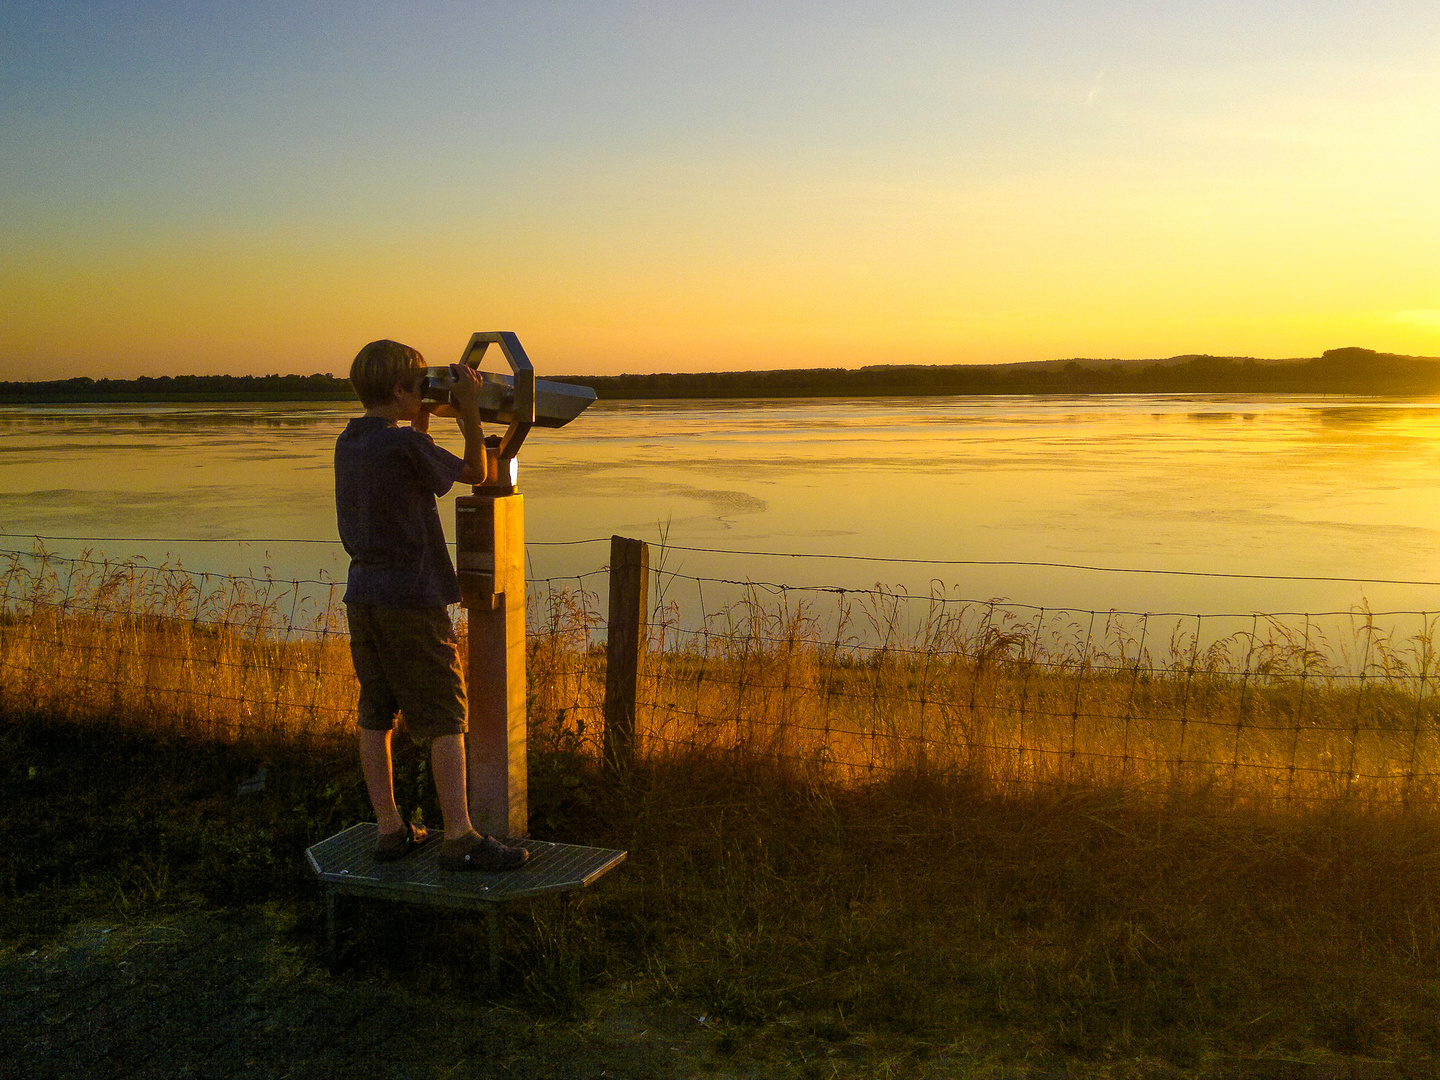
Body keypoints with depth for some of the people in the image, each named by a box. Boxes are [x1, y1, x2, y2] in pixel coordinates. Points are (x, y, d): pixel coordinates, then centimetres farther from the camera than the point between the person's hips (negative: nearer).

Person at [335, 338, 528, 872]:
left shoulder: (348, 442, 9)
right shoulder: (405, 444, -15)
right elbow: (475, 473, -2)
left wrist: (423, 421, 19)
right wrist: (470, 409, -1)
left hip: (363, 597, 8)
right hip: (411, 599, -8)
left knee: (375, 715, 10)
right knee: (446, 718, -2)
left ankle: (390, 829, 18)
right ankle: (460, 838, -2)